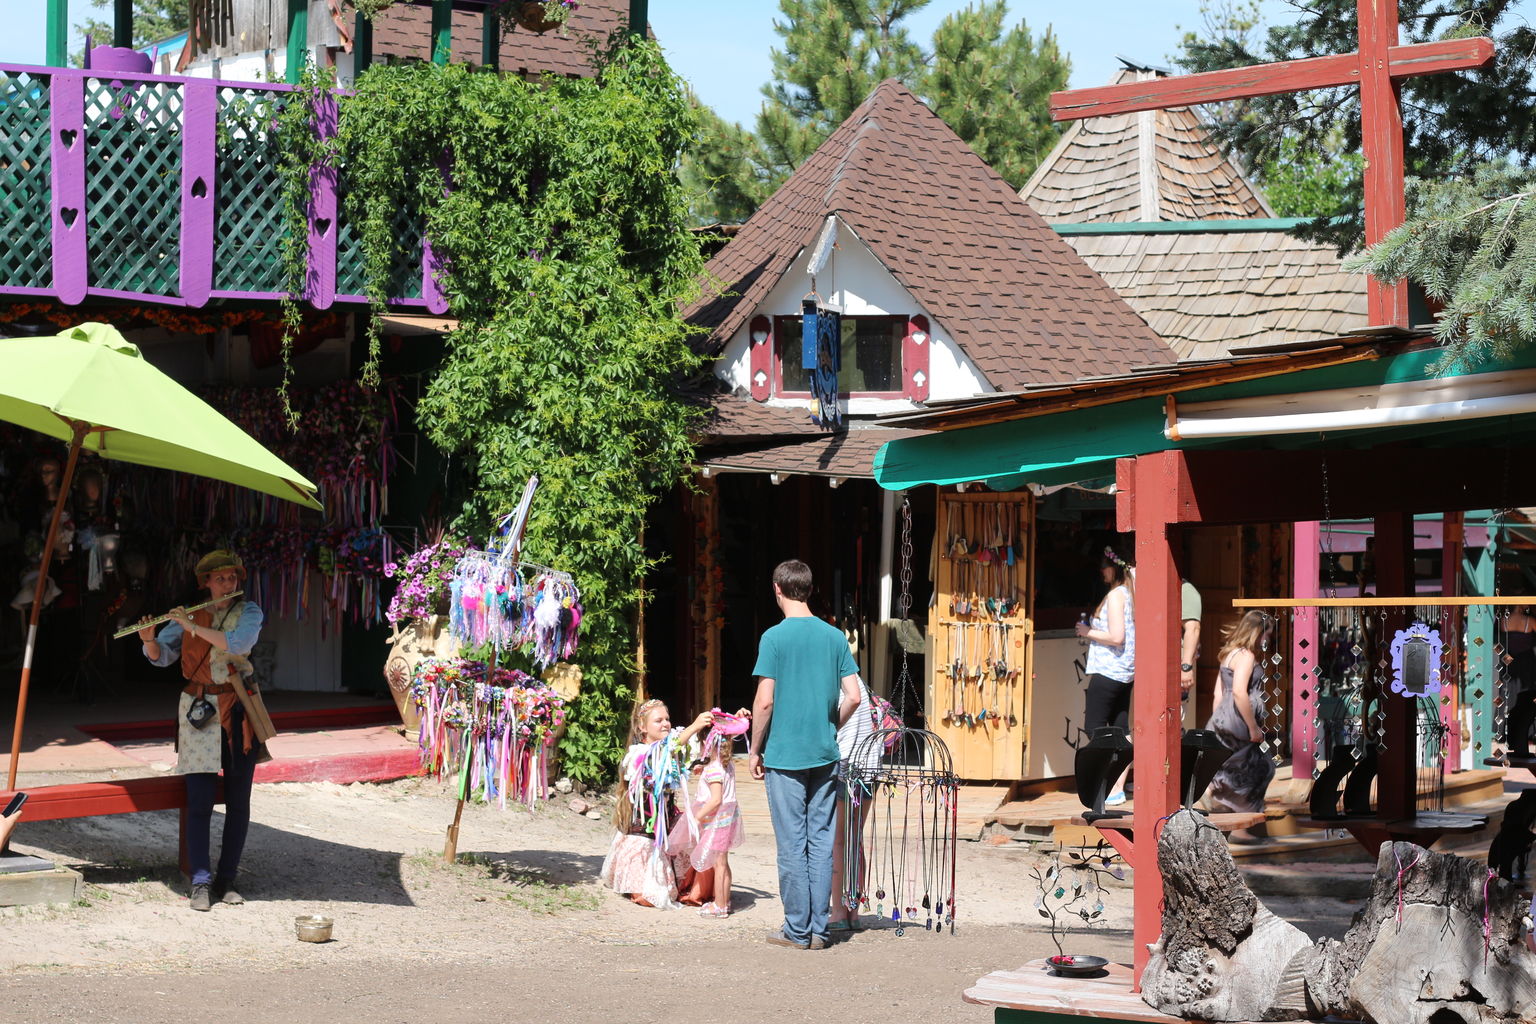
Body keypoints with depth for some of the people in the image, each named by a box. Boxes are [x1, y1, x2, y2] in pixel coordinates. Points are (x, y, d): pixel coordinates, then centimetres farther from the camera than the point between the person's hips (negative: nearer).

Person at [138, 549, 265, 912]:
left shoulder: (249, 613, 2)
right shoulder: (188, 614, 7)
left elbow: (238, 643, -17)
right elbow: (161, 656, 3)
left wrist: (194, 627, -21)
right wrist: (149, 640, -17)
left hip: (238, 709, 1)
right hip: (199, 711, -1)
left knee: (238, 801, 3)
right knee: (199, 799, -9)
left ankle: (226, 880, 11)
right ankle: (201, 882, -8)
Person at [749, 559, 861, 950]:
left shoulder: (775, 637, -9)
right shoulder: (835, 637, 5)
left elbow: (765, 701, -12)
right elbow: (853, 697, 2)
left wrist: (755, 749, -2)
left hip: (784, 755, -4)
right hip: (824, 756, 4)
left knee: (792, 843, 1)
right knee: (821, 841, 8)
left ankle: (798, 929, 4)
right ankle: (820, 928, 11)